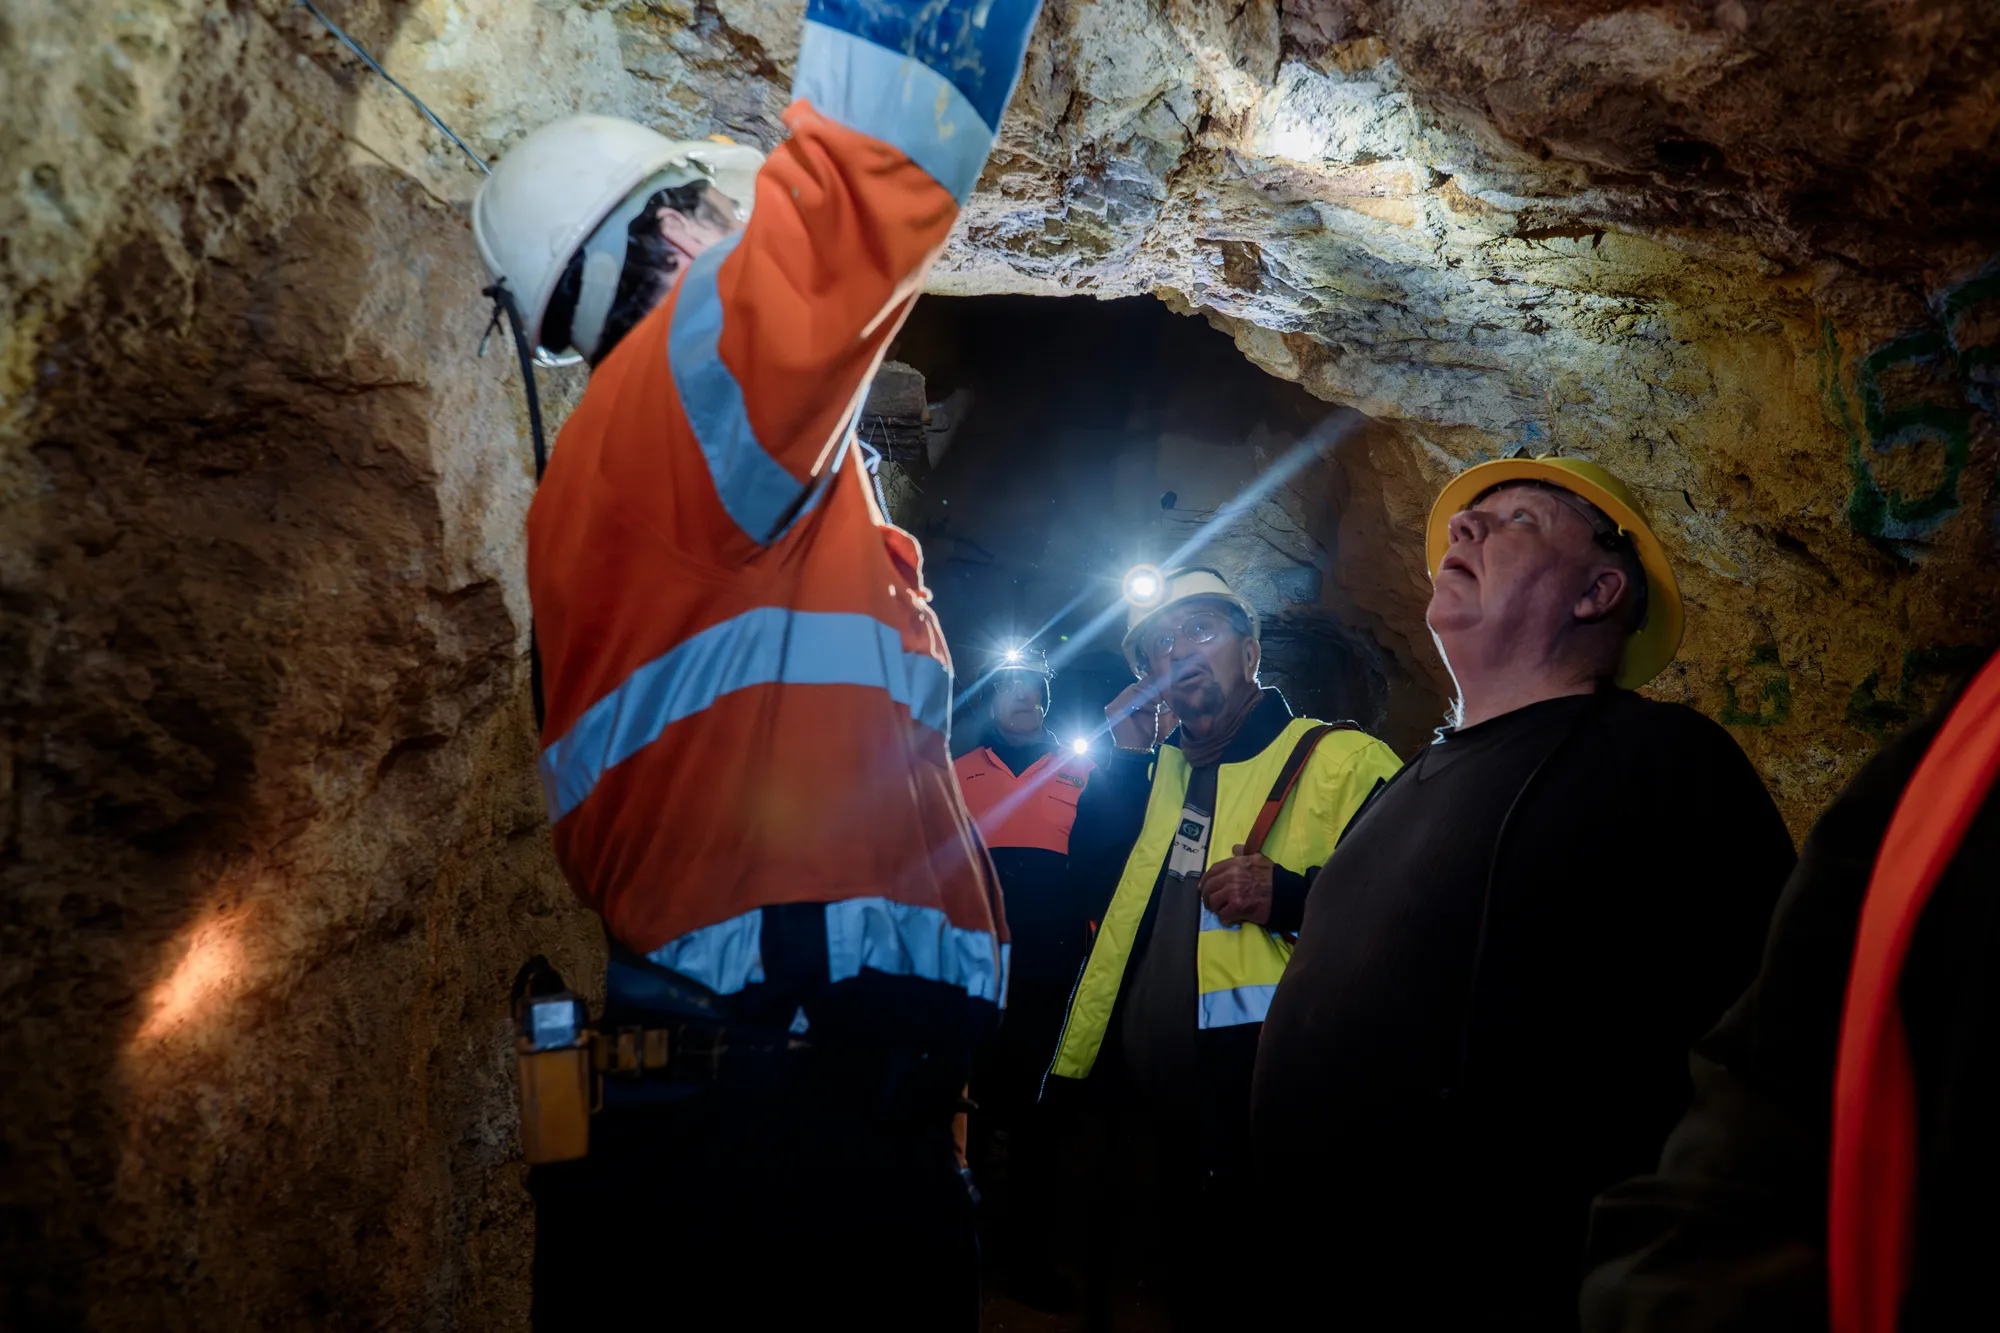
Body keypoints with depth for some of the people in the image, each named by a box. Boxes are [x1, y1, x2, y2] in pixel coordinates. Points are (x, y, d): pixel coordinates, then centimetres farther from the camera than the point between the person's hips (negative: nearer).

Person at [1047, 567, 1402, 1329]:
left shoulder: (1342, 761, -8)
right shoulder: (1157, 773, 16)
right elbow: (1093, 882, 7)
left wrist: (1291, 896, -28)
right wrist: (1125, 757, 0)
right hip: (1159, 1120, 7)